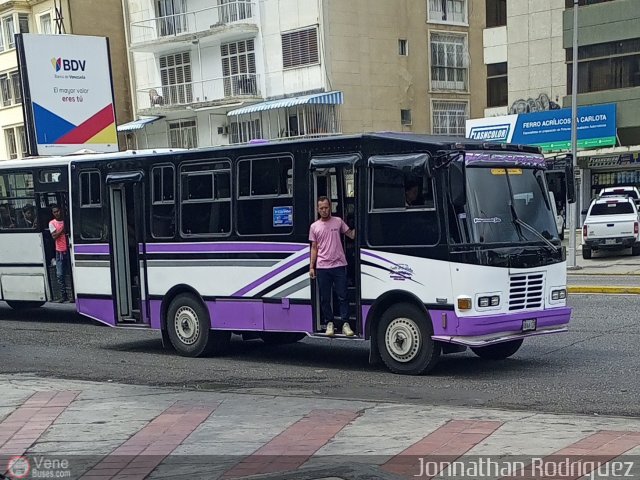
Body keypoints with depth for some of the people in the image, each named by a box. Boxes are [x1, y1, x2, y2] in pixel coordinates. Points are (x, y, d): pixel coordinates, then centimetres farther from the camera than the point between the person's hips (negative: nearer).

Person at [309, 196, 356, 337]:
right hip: (322, 267, 1)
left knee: (343, 297, -2)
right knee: (325, 298, 5)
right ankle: (329, 323, 14)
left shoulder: (338, 221, 6)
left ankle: (345, 324, 1)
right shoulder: (314, 226, 8)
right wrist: (311, 267, 5)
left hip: (339, 265, -1)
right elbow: (314, 248, 10)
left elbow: (352, 235, 5)